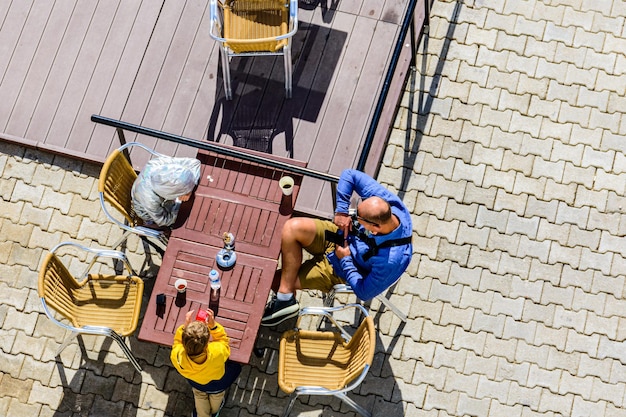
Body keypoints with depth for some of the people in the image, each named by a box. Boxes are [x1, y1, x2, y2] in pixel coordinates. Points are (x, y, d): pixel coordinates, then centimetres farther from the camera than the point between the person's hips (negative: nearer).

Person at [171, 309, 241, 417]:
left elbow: (178, 342, -19)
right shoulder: (217, 352, -51)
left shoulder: (177, 357, -46)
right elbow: (223, 340, -25)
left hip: (196, 384, 0)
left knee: (199, 396, 35)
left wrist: (186, 325, -30)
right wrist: (213, 324, -34)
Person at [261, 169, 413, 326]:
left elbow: (365, 293, -21)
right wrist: (341, 211, -20)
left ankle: (286, 298, 22)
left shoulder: (390, 261, -37)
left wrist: (345, 260, -17)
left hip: (340, 272, -6)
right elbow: (349, 174, -13)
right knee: (293, 227, -23)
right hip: (341, 234, 6)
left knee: (276, 280, -12)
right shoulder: (383, 198, -27)